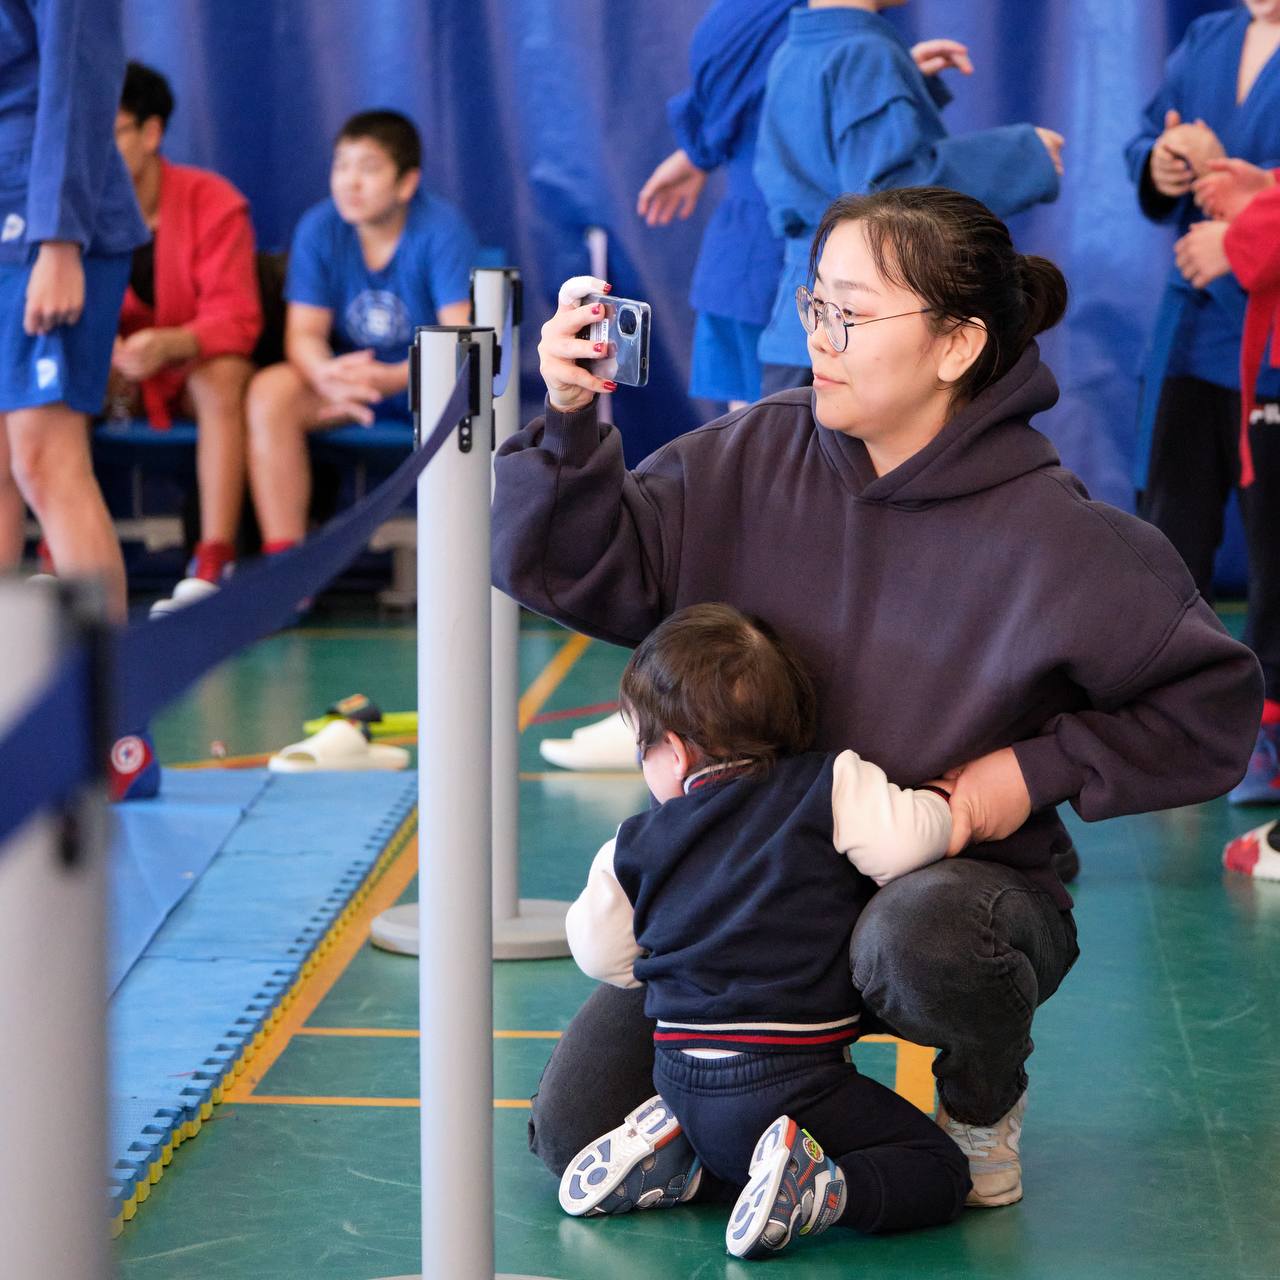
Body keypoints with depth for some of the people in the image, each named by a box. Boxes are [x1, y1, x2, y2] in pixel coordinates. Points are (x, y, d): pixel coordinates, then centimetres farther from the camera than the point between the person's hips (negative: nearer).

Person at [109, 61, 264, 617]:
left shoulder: (212, 202, -16)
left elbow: (234, 319, -22)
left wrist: (169, 344, -43)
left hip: (197, 366, -3)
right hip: (116, 372, 3)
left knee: (224, 376, -36)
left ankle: (214, 565, -41)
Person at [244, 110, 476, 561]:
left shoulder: (442, 230, -16)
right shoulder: (319, 229, -6)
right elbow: (304, 333, -9)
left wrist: (395, 378, -42)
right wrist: (326, 376, -35)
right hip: (347, 373, 3)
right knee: (269, 392, -25)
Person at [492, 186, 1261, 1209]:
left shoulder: (1053, 538, -16)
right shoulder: (755, 459, -5)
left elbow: (1211, 702, -6)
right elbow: (583, 567, -5)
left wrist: (1036, 768, -15)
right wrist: (571, 424, -21)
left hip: (955, 874, -4)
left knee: (914, 941, -41)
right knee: (577, 1137, -4)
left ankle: (987, 1102, -6)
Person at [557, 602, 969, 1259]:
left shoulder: (636, 848, 8)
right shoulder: (832, 786, -3)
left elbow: (600, 953, 19)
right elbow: (902, 842, -17)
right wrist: (941, 802, 6)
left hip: (681, 1079, 5)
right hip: (789, 1077, -5)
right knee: (939, 1169, 1)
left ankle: (662, 1147, 8)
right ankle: (816, 1189, -25)